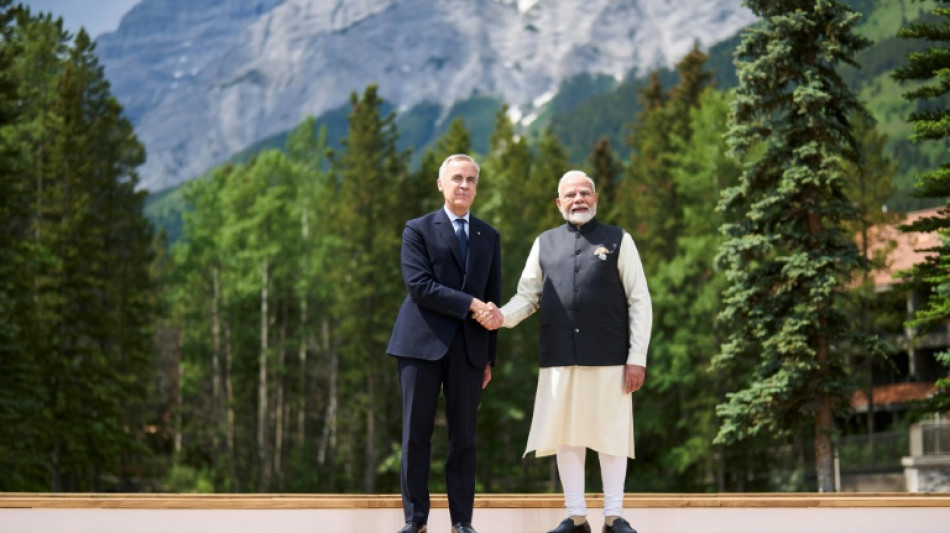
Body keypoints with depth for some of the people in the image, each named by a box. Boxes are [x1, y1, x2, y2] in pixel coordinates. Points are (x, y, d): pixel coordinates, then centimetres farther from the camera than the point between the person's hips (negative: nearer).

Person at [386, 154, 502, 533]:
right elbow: (419, 286, -10)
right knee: (416, 434, 0)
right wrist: (470, 304, -15)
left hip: (469, 348, 3)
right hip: (422, 344, -3)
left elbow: (493, 299, 14)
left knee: (464, 436, 4)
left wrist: (489, 357, 9)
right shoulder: (418, 230, 4)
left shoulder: (489, 237, 15)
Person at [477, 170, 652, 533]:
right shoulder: (545, 243, 14)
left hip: (608, 357, -2)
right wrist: (502, 316, -10)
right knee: (566, 436, 4)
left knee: (610, 436, 1)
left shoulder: (618, 241, 6)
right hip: (559, 358, 2)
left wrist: (637, 357, -5)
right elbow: (528, 296, 12)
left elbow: (640, 302, 2)